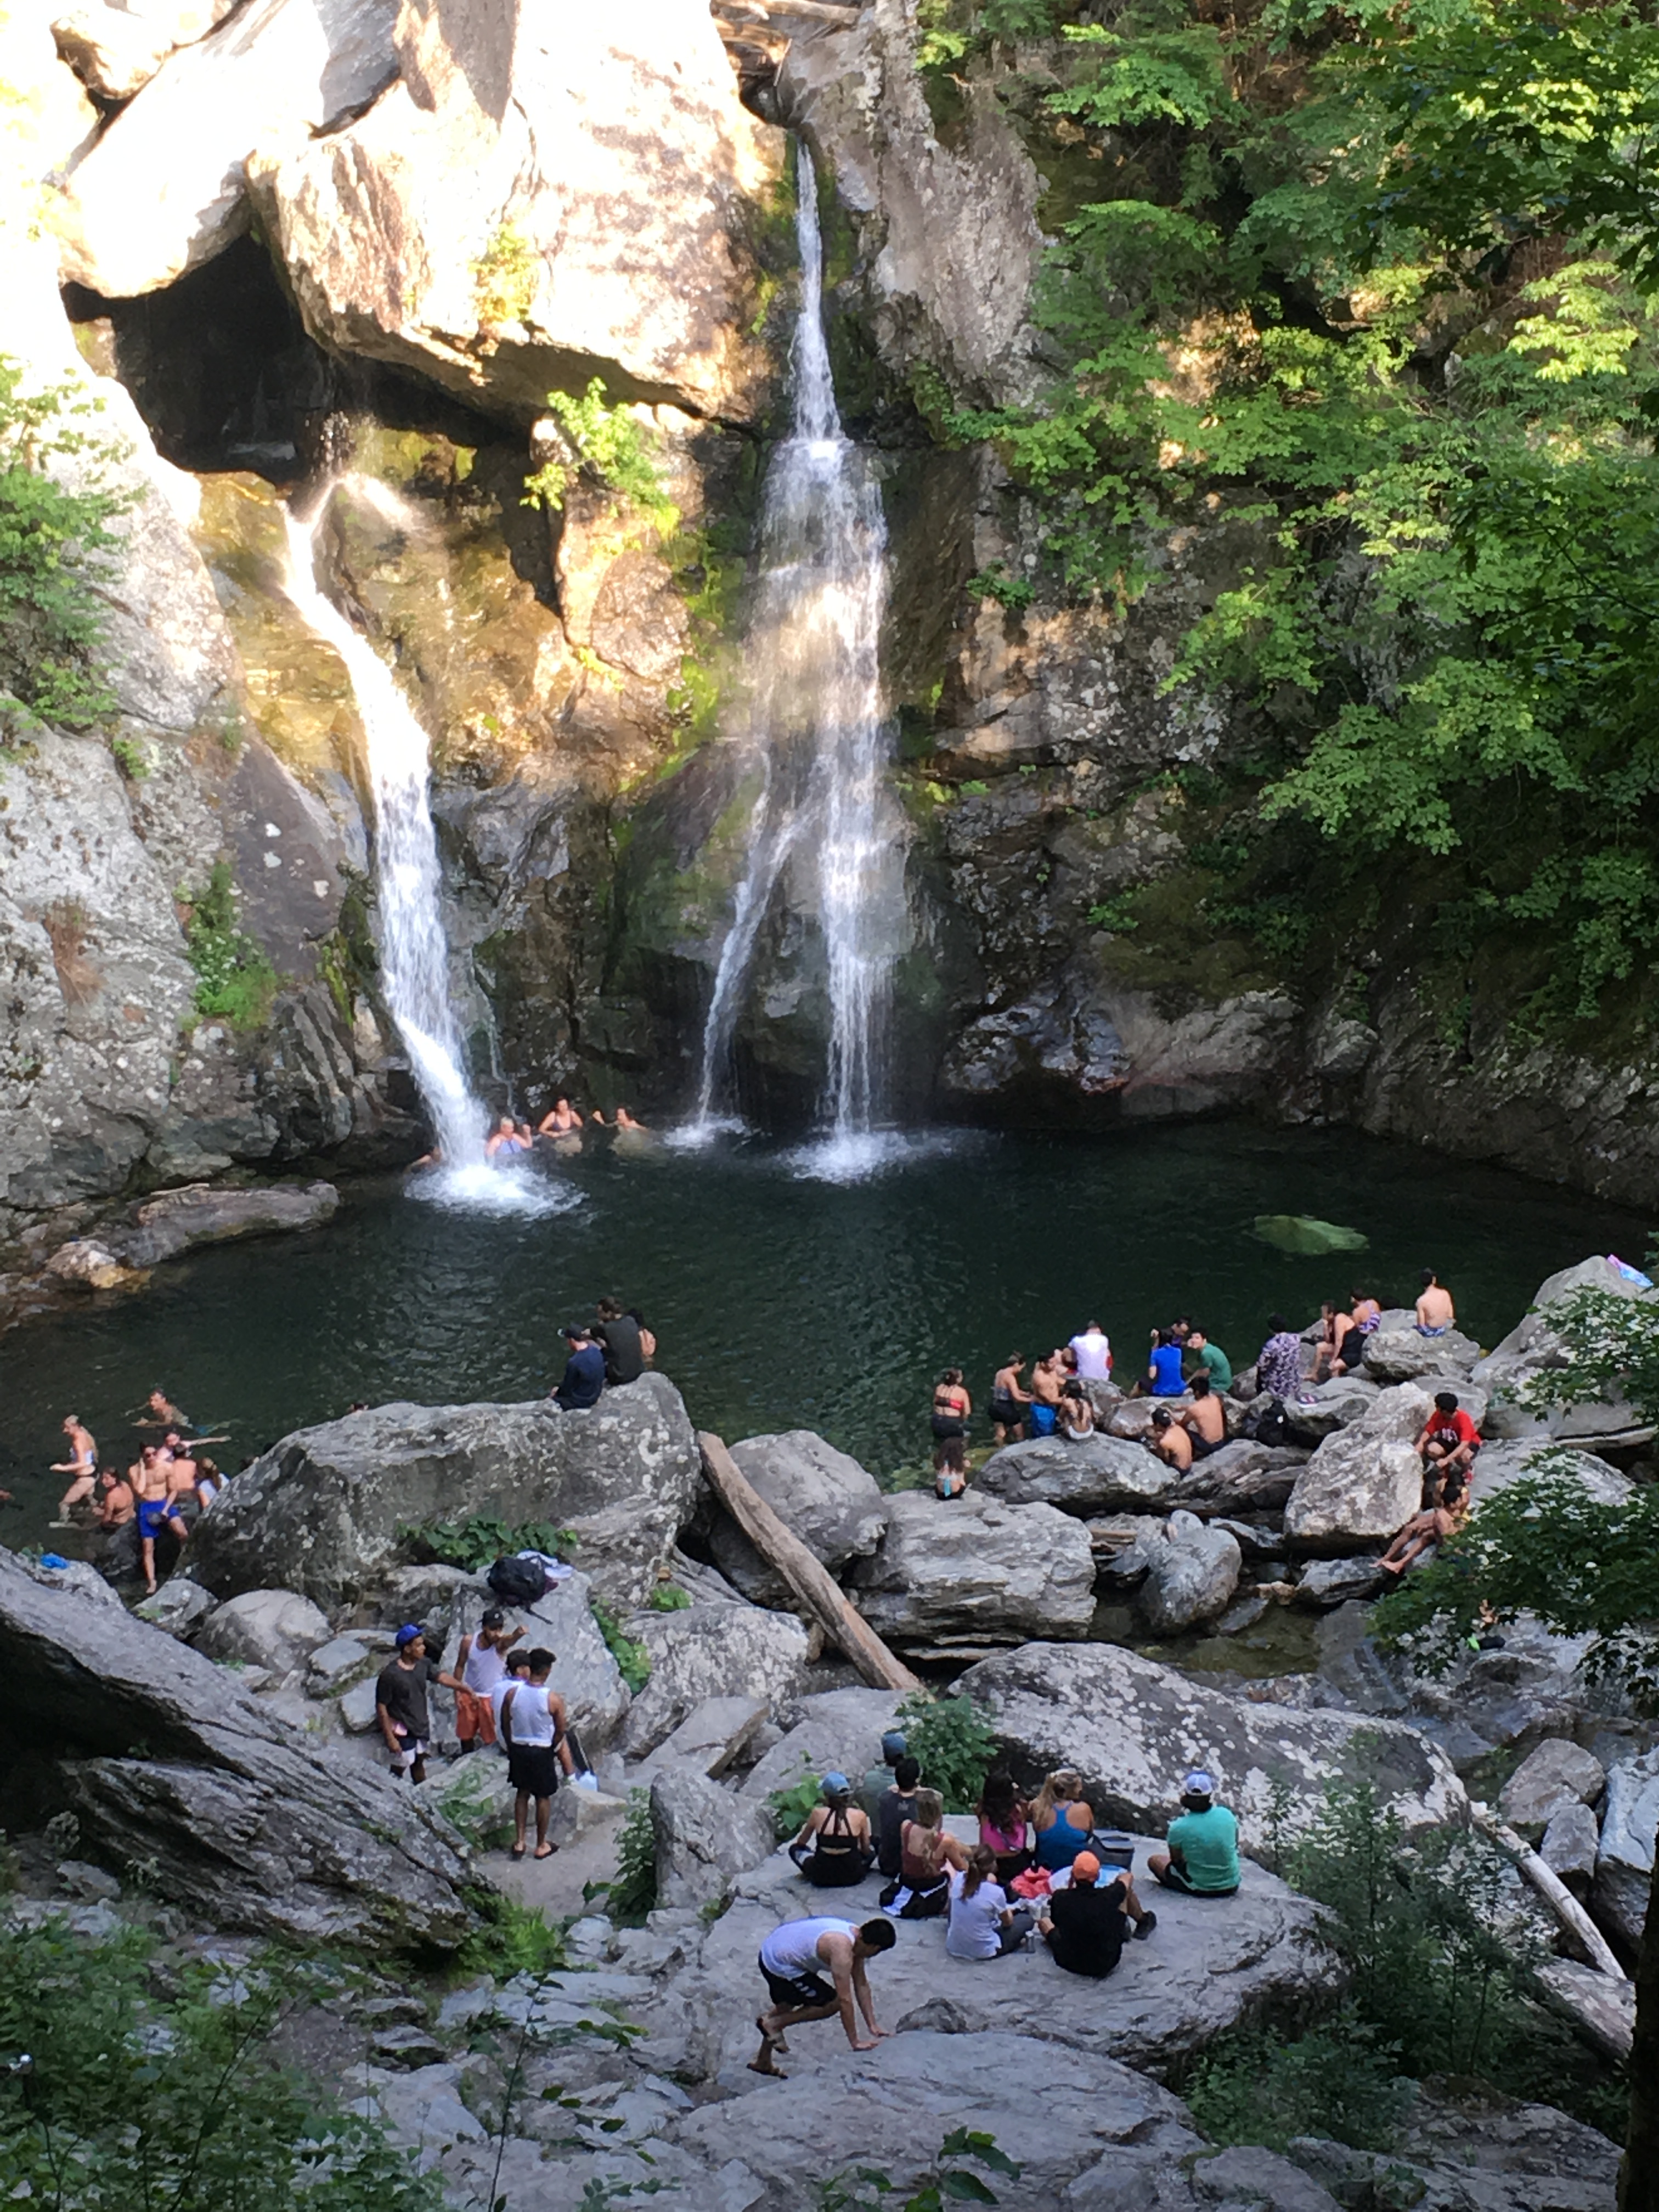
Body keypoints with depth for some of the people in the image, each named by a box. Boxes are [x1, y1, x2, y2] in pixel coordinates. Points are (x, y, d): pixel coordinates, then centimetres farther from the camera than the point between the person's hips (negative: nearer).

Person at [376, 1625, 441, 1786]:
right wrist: (390, 1737, -20)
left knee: (419, 1763, 25)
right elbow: (381, 1707, -21)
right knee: (399, 1769, 7)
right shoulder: (390, 1675, -27)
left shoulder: (424, 1664, -9)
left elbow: (439, 1677, 9)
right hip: (402, 1730, -7)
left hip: (421, 1725, 7)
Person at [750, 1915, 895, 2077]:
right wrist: (855, 2041, -19)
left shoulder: (856, 1935, 0)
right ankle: (773, 2023, 2)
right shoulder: (842, 1949, -28)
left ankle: (762, 2062, 46)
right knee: (831, 2003, -8)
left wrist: (872, 2026, 7)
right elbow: (845, 1999, -26)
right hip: (780, 1964, -10)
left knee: (786, 2006, 31)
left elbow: (862, 1984, 7)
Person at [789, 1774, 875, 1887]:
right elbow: (866, 1851, 7)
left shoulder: (818, 1813, -5)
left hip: (822, 1877, -1)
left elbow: (801, 1843, 11)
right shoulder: (859, 1815, -6)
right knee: (874, 1843, 27)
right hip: (853, 1876, 1)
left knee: (795, 1848, 28)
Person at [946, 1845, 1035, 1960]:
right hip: (983, 1952, -4)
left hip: (954, 1948, 4)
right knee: (1027, 1919, 13)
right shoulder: (995, 1892, -22)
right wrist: (1009, 1911, 19)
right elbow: (1007, 1923, 0)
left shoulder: (959, 1880, -10)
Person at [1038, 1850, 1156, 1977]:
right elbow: (1128, 1877, 3)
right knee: (1126, 1890, 11)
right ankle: (1143, 1922, 42)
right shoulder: (1108, 1897, -21)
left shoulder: (1059, 1898, -21)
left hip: (1067, 1963, 0)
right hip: (1106, 1963, 0)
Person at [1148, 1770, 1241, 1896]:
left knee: (1154, 1860, 16)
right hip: (1231, 1886, 3)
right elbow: (1235, 1846, 4)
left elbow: (1176, 1860, -6)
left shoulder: (1178, 1828, -23)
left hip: (1199, 1888, -3)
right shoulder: (1227, 1815, -14)